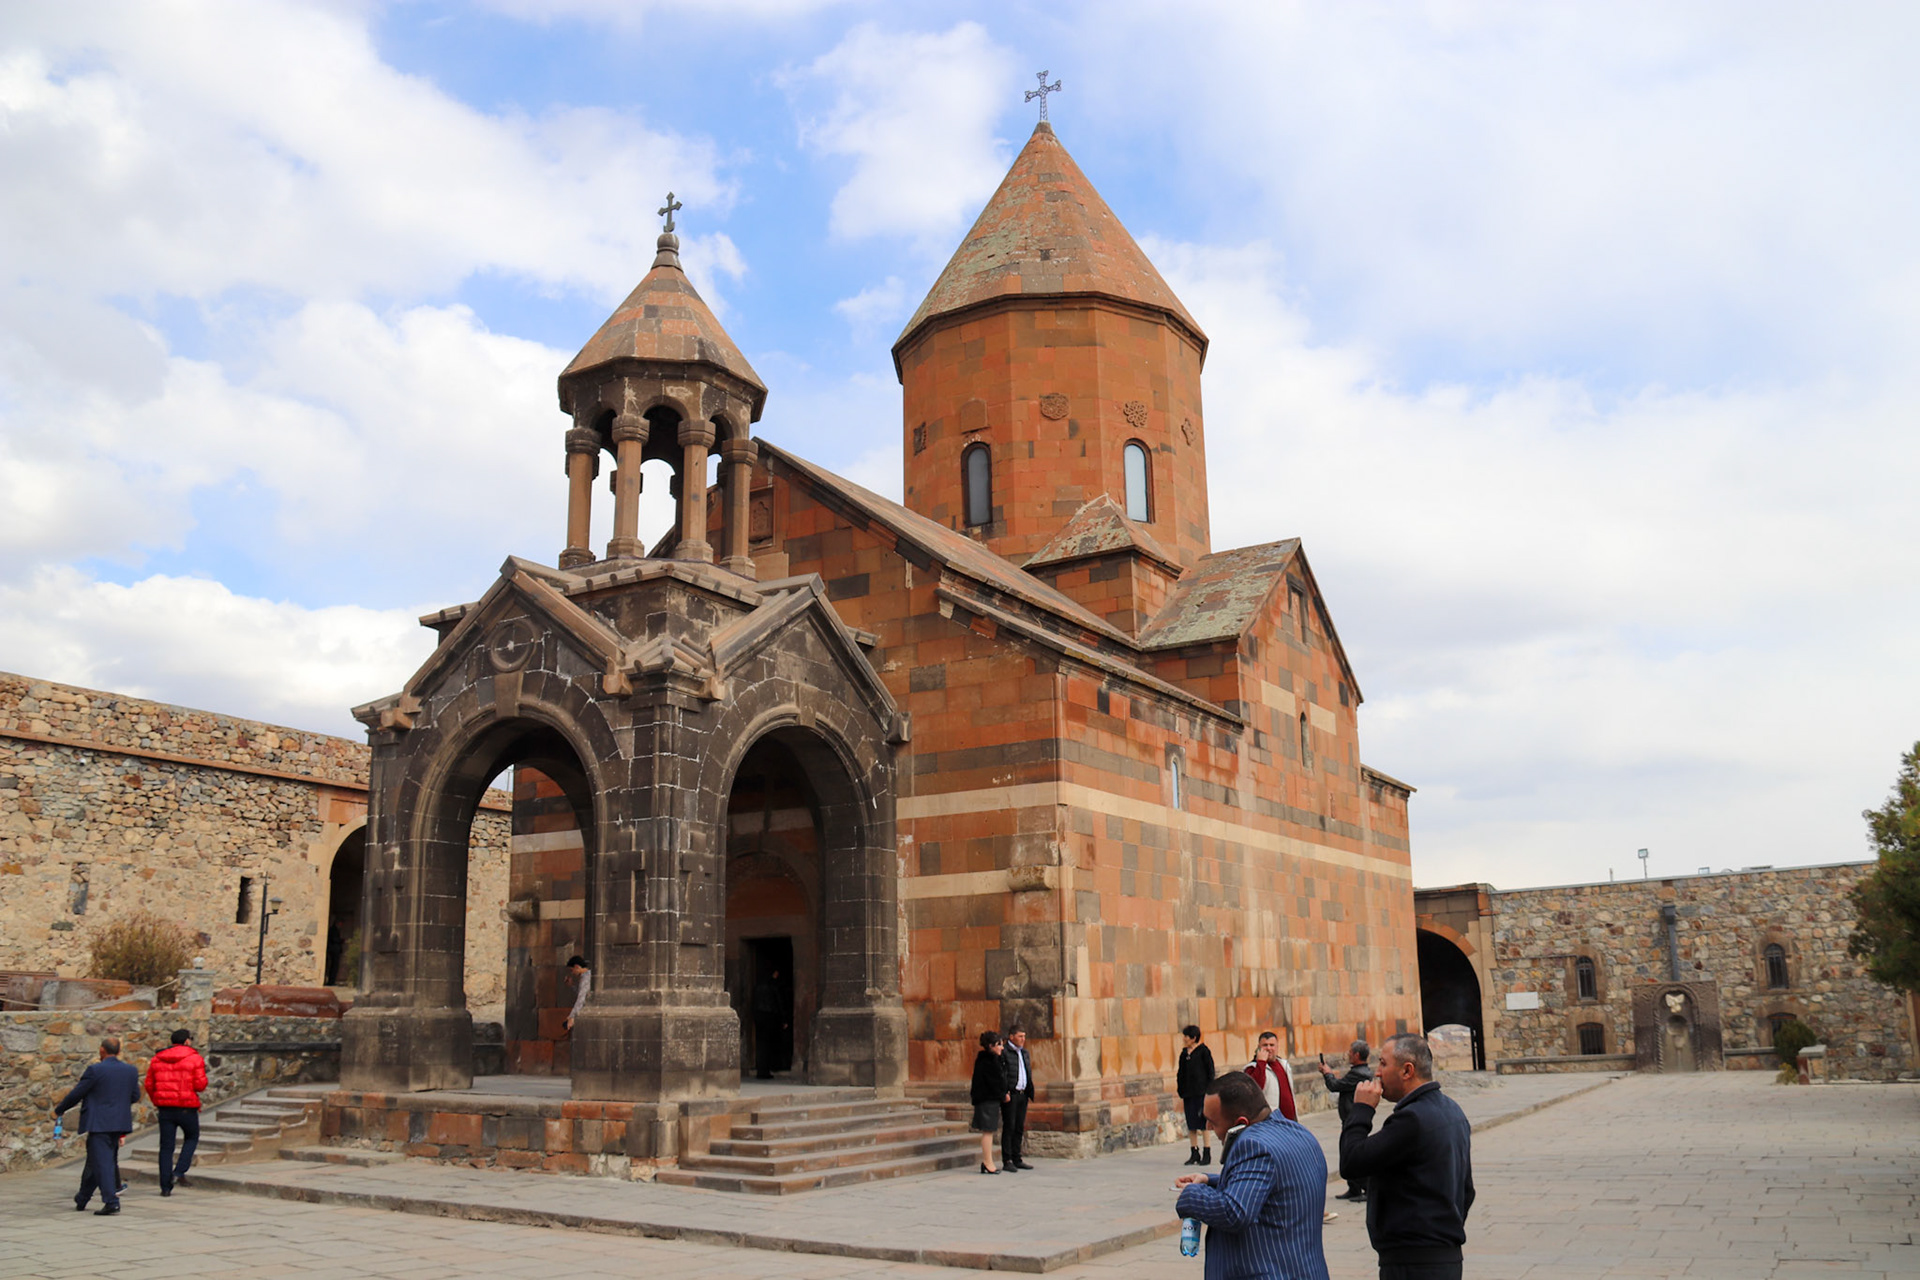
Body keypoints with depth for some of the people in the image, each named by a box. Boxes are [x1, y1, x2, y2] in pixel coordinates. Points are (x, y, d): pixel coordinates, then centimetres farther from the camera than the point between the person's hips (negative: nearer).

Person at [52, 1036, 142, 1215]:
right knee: (95, 1162, 19)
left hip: (99, 1124, -6)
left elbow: (76, 1094, -6)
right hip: (119, 1123, 6)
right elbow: (135, 1096, 11)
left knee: (102, 1163, -6)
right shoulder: (131, 1071, 5)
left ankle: (111, 1201, -13)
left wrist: (59, 1110, 11)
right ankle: (81, 1199, 30)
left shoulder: (95, 1070, -12)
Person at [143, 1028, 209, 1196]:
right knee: (191, 1137, 19)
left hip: (165, 1107, 4)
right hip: (187, 1107, -4)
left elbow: (149, 1085, 9)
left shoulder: (157, 1059, 8)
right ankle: (179, 1172, 2)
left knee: (166, 1146, 8)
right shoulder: (194, 1058, -6)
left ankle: (166, 1186, 9)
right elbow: (200, 1085, -11)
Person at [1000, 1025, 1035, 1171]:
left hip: (1022, 1094, 7)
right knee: (1009, 1127, -5)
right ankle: (1007, 1161, -1)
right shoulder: (1004, 1052, -8)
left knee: (1019, 1128, 9)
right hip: (1010, 1095, -7)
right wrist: (1004, 1093, -18)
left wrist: (1029, 1093, 13)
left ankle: (1017, 1159, 15)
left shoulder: (1024, 1053, 18)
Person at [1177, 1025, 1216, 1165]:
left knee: (1204, 1125, -1)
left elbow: (1210, 1073, -7)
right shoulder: (1184, 1053, 10)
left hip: (1201, 1093, -6)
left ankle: (1207, 1154, 7)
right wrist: (1181, 1095, 11)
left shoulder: (1203, 1051, -6)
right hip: (1188, 1094, 6)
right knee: (1191, 1126, 8)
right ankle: (1195, 1154, 16)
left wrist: (1208, 1094, -11)